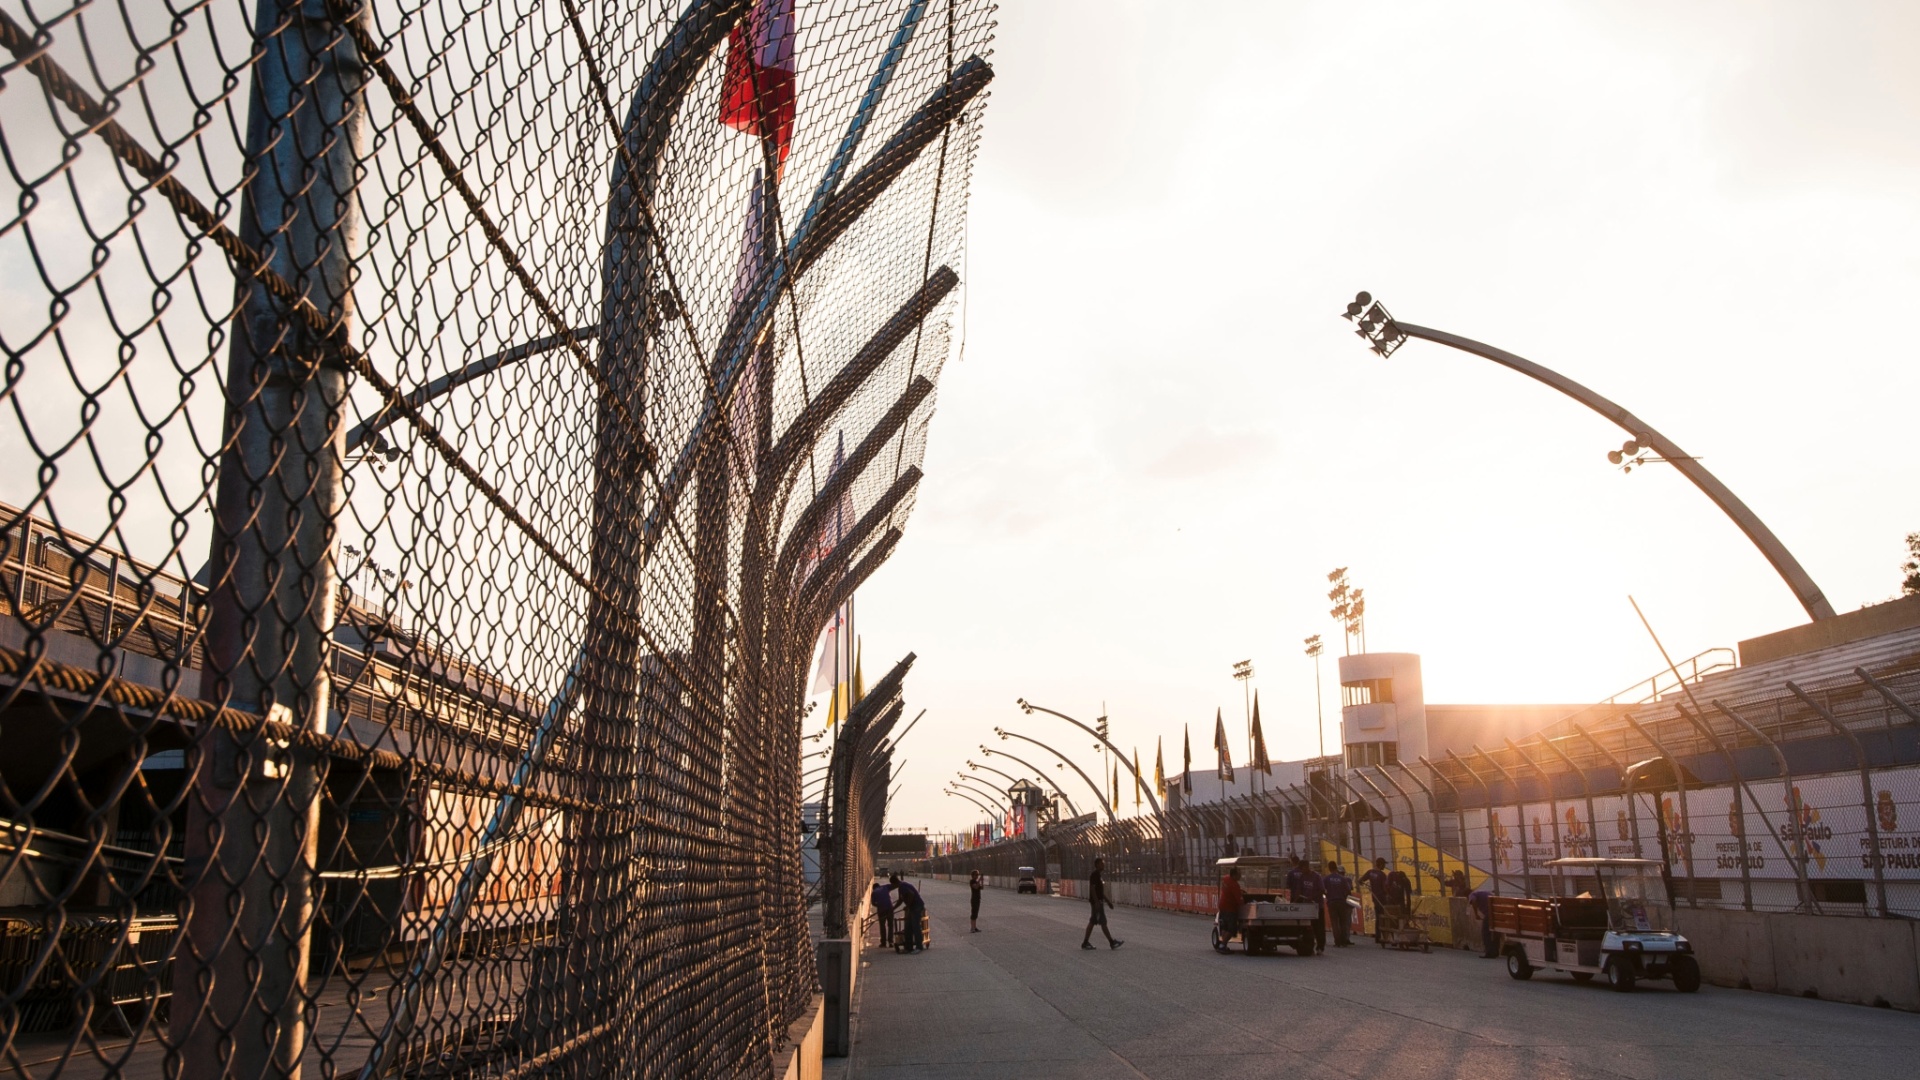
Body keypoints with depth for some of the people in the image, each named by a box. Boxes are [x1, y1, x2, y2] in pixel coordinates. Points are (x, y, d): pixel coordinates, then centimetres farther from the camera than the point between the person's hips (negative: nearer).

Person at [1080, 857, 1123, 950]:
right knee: (1103, 922, -5)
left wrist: (1107, 901, 23)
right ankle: (1112, 942, -2)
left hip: (1099, 901, 10)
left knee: (1092, 922, 10)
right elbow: (1092, 889, -21)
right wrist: (1097, 902, -25)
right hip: (1096, 901, -10)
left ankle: (1085, 942, 12)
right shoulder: (1094, 875, -15)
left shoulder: (1098, 875, 16)